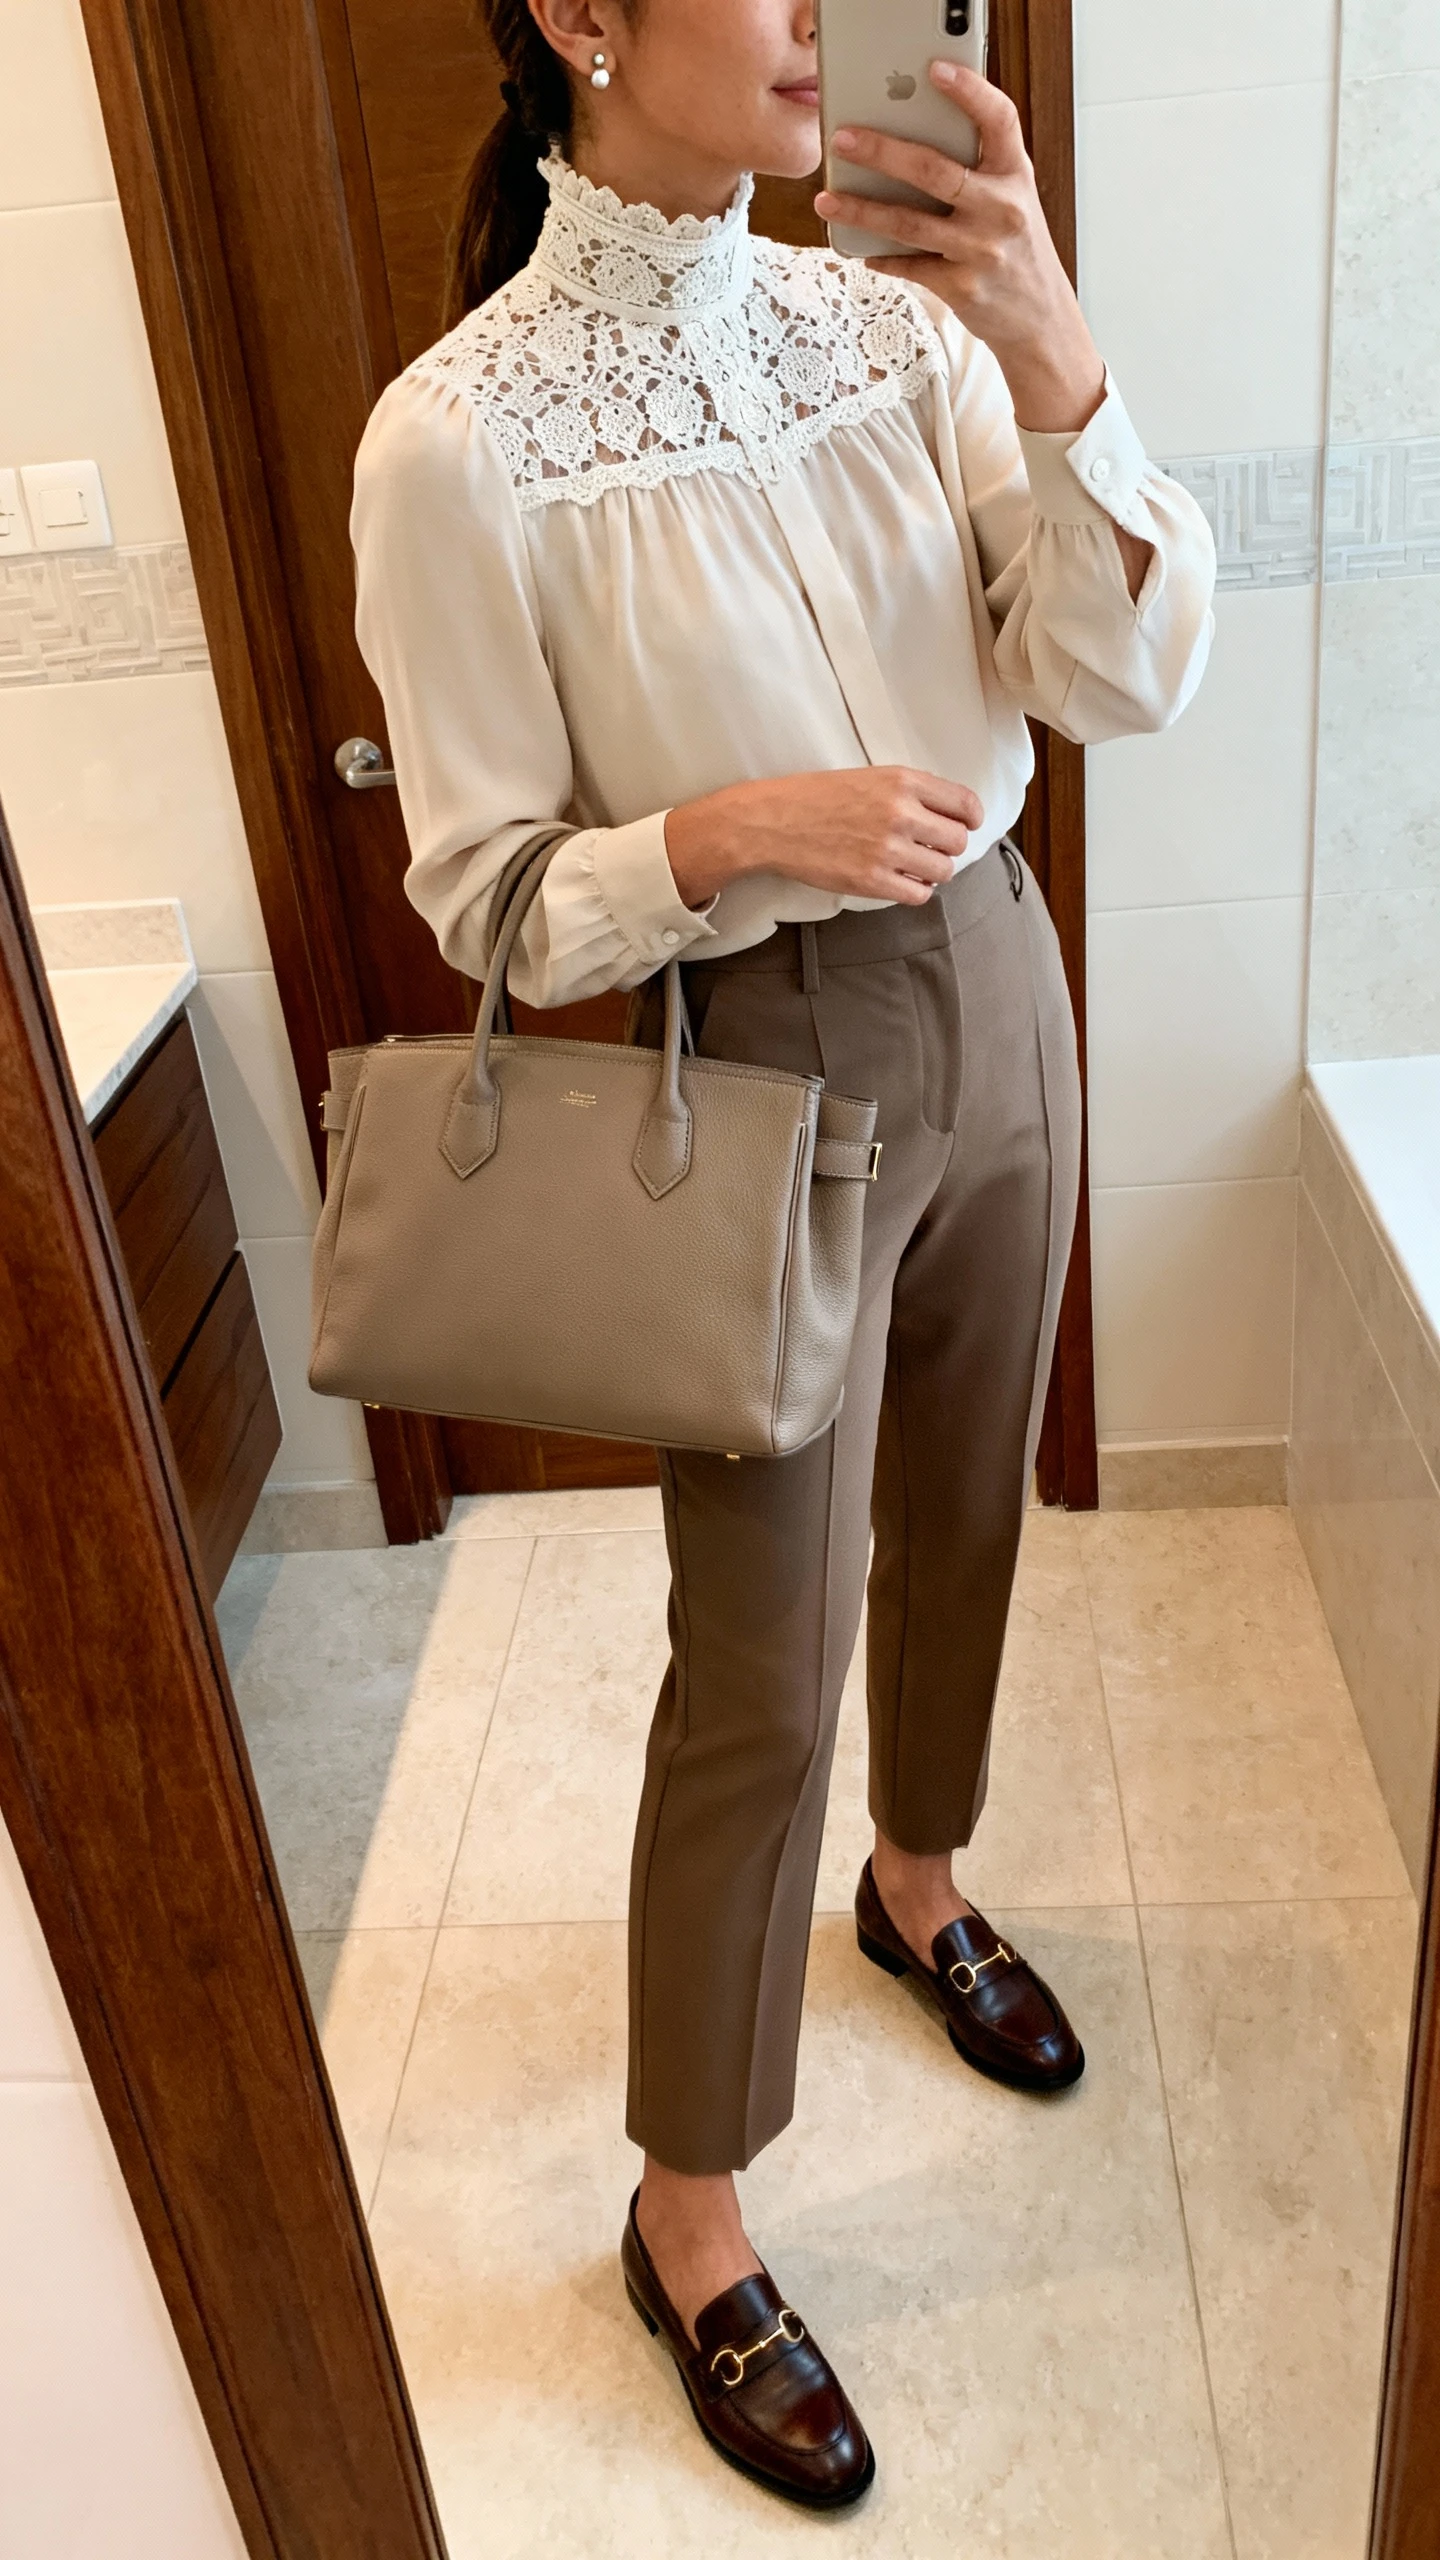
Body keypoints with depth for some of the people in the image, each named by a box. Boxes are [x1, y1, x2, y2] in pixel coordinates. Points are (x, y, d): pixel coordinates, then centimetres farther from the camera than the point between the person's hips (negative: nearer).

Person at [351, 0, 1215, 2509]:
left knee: (960, 1517, 22)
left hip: (998, 998, 6)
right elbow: (487, 898, -11)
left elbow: (1123, 680, -6)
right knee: (764, 1668, 2)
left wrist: (1060, 365, -20)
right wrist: (730, 828, -28)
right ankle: (686, 2216, 26)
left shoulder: (890, 321, 0)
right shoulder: (459, 440, -15)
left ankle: (920, 1883, 52)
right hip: (765, 1071, -5)